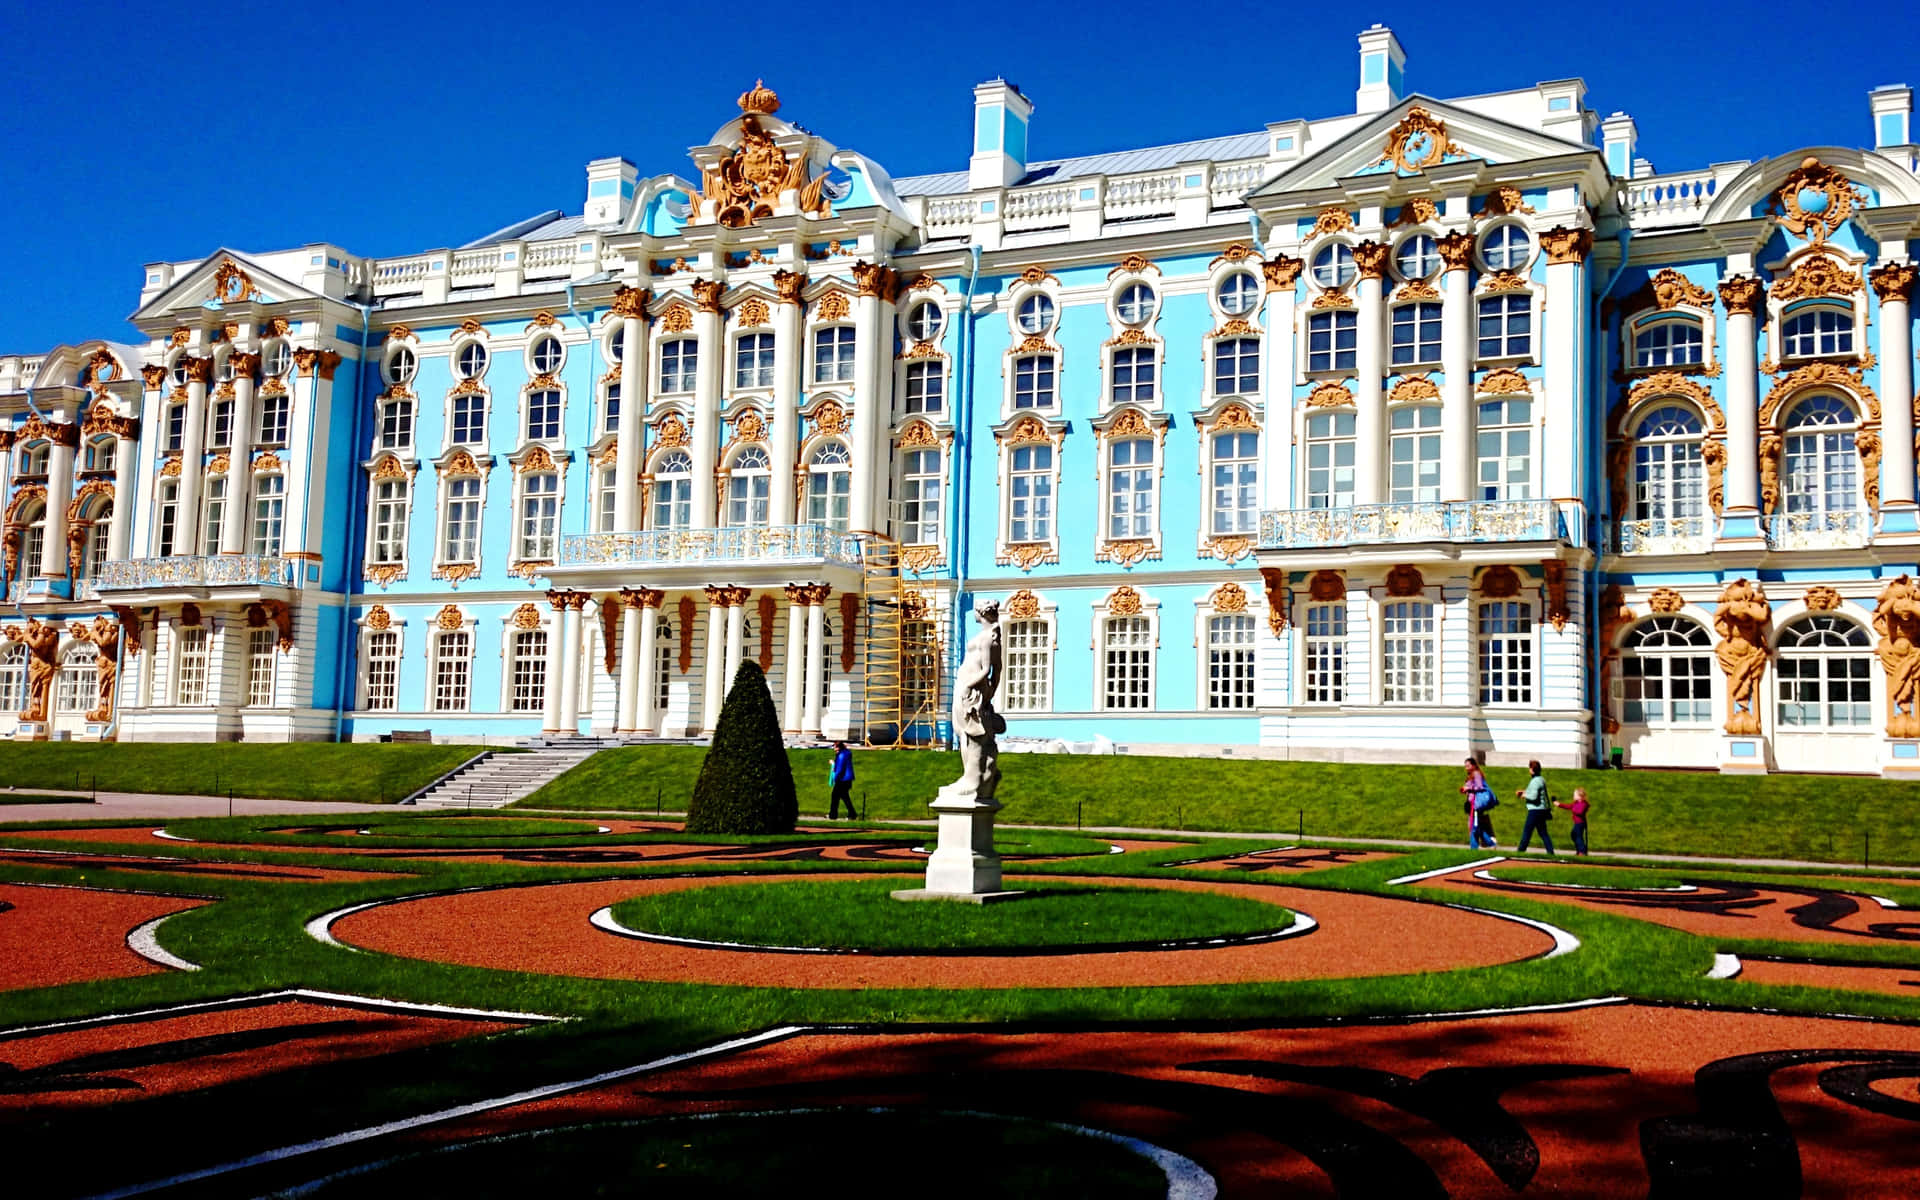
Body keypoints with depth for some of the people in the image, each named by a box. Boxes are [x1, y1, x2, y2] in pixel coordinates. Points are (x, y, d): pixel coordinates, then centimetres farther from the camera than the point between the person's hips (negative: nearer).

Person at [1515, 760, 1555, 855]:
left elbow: (1534, 796, -24)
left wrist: (1525, 795, -7)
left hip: (1535, 810, -9)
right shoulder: (1541, 779, 14)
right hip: (1542, 810, 9)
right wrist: (1524, 791, 19)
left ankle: (1521, 851, 3)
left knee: (1527, 831, -1)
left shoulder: (1535, 781, -17)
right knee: (1543, 832, 10)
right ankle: (1550, 852, 7)